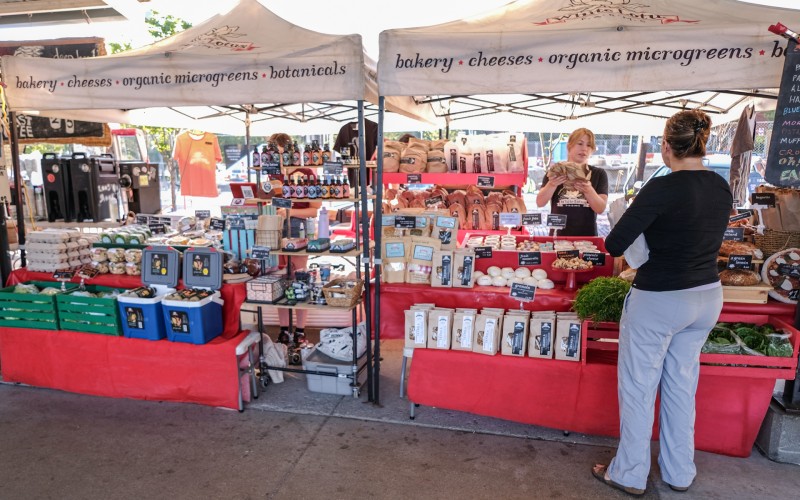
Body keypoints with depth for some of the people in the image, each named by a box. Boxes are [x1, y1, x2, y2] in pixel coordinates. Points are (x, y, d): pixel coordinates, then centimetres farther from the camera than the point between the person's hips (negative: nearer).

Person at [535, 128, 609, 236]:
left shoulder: (599, 174, 4)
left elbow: (600, 209, -5)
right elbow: (540, 203, -4)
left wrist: (588, 190, -22)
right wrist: (552, 184, -22)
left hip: (587, 236, 0)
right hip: (558, 235, 0)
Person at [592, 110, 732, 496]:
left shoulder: (664, 188, -20)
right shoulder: (721, 187, 3)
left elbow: (614, 244, -20)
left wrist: (638, 230, 0)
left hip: (659, 301, -7)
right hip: (707, 297, 7)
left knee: (638, 388, 8)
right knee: (682, 385, 20)